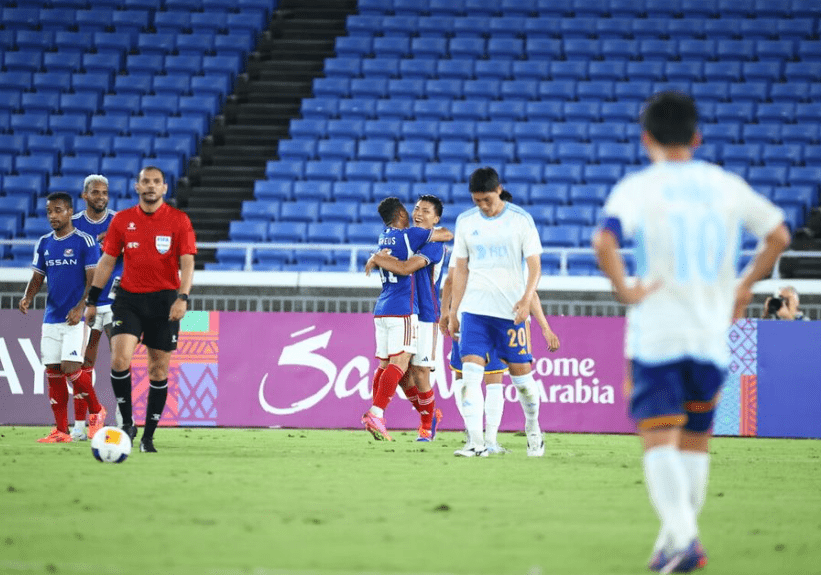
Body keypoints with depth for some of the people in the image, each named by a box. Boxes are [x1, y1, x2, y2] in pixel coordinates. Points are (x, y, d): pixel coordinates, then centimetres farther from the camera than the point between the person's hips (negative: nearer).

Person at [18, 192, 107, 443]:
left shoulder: (85, 242, -6)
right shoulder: (44, 244, 11)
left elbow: (93, 280, -9)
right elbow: (37, 278, 16)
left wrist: (80, 308, -21)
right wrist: (27, 298, -4)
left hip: (76, 318, -6)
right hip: (51, 318, 6)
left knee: (70, 367, -16)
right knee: (53, 373, 2)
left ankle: (96, 411, 7)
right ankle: (61, 431, 8)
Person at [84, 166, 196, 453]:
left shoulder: (179, 220, -1)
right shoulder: (122, 220, 5)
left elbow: (187, 262, -7)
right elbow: (107, 261, 11)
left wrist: (182, 297, -22)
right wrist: (92, 300, 9)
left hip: (164, 300, -1)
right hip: (129, 298, 1)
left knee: (159, 369, 3)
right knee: (120, 359, -18)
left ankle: (148, 436, 12)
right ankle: (127, 423, -3)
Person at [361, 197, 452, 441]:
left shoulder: (384, 237, 15)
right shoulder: (409, 235, -6)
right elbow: (448, 235, 0)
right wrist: (438, 230, 19)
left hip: (381, 310, 8)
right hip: (402, 310, -8)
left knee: (384, 365, 9)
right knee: (398, 364, -12)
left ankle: (374, 414, 5)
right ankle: (376, 414, -22)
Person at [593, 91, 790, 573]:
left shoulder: (637, 188, -6)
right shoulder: (726, 185, 6)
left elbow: (605, 242, -23)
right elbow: (779, 235, 10)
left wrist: (625, 290, -11)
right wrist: (746, 287, 19)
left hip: (655, 334, -3)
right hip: (712, 333, 4)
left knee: (660, 441, -6)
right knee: (696, 440, 17)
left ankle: (681, 535, -23)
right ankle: (680, 535, 20)